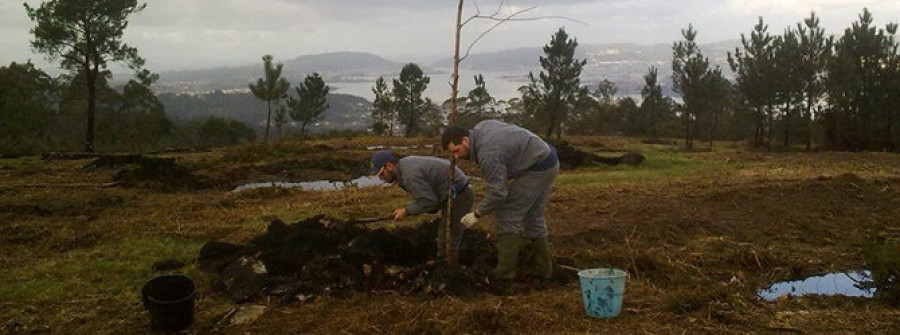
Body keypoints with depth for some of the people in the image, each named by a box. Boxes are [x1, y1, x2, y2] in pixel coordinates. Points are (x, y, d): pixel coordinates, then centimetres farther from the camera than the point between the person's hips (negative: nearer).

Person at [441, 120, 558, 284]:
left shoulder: (487, 153, -25)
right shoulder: (480, 127, 3)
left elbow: (498, 192, -22)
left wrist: (477, 214, -10)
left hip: (538, 168, -10)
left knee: (507, 214, -6)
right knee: (534, 217, 17)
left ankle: (505, 272, -2)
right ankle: (544, 269, 24)